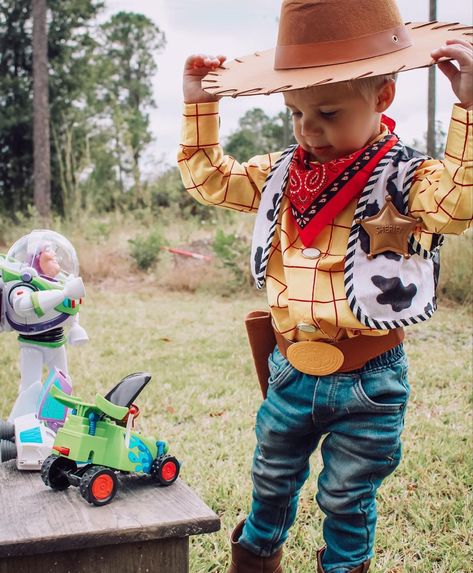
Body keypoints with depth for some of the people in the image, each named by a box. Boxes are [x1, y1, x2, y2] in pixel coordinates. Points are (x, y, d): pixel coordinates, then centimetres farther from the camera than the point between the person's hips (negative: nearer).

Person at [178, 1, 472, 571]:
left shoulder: (405, 179, -16)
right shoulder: (282, 173, 0)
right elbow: (208, 178, 9)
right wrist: (201, 100, 1)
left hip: (367, 382, -4)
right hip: (290, 369, 5)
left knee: (346, 497, 16)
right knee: (271, 481, 24)